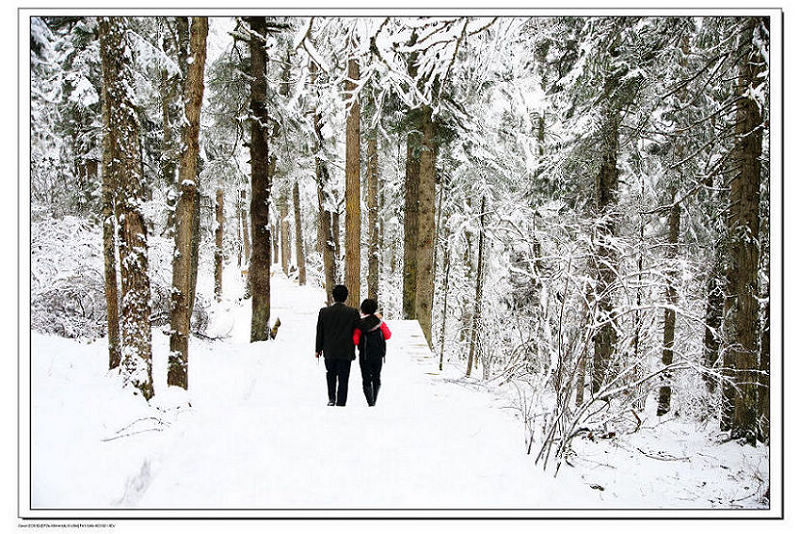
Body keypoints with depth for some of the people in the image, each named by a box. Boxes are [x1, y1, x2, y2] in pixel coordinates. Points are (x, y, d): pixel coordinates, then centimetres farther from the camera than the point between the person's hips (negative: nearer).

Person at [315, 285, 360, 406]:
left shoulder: (324, 312, -4)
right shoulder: (353, 312, -8)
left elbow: (319, 332, 2)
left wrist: (319, 349, 11)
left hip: (329, 351, 2)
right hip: (346, 352, -1)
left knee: (331, 375, 22)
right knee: (343, 379, 5)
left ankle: (331, 399, 11)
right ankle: (341, 403, 4)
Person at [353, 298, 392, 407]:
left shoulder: (360, 324, -11)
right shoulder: (380, 322, -4)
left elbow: (355, 341, -13)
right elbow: (388, 335, 4)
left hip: (365, 356, -3)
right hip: (378, 355, 3)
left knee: (366, 380, 2)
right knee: (376, 378, 18)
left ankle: (370, 403, -9)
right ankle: (374, 401, 23)